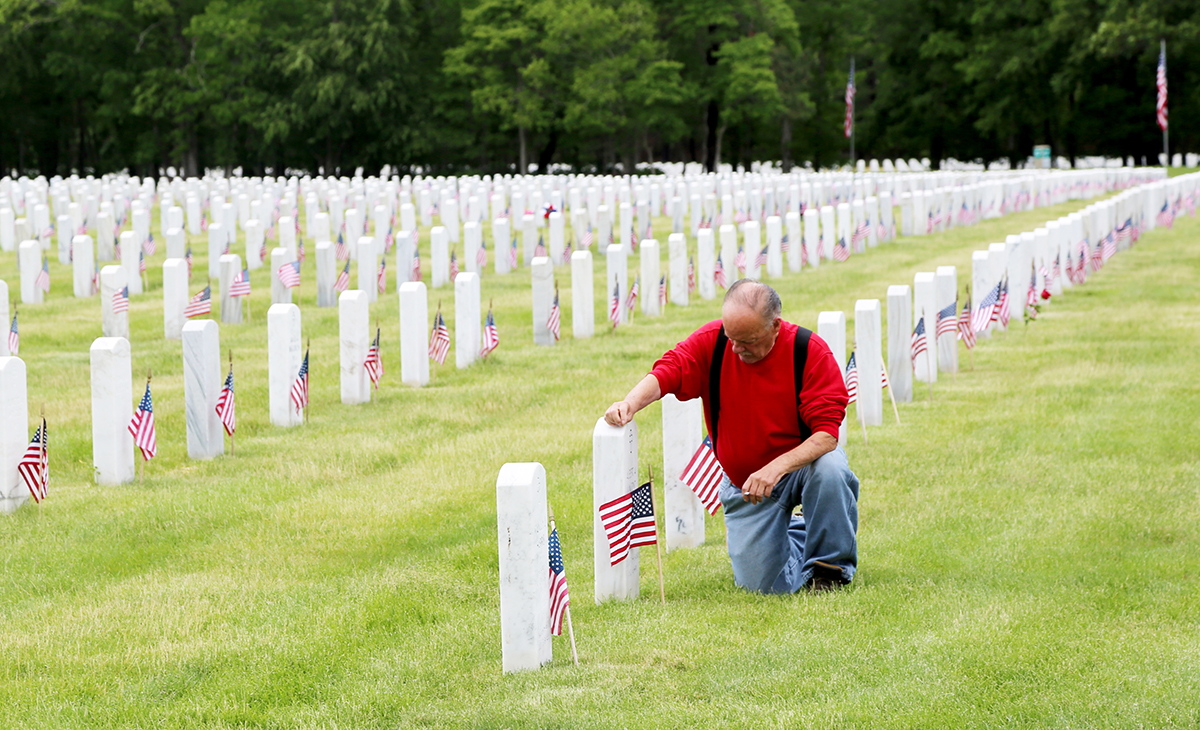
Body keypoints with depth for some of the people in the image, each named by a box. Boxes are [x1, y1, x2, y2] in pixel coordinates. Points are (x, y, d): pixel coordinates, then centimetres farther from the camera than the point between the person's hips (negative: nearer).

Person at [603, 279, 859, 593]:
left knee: (830, 469, -38)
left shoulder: (809, 351, -20)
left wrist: (778, 467, -39)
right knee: (762, 584, -6)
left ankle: (831, 566, -11)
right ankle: (795, 533, 31)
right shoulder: (712, 341, -11)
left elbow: (826, 433, -25)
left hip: (801, 462, -2)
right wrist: (631, 402, -42)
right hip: (743, 481, 3)